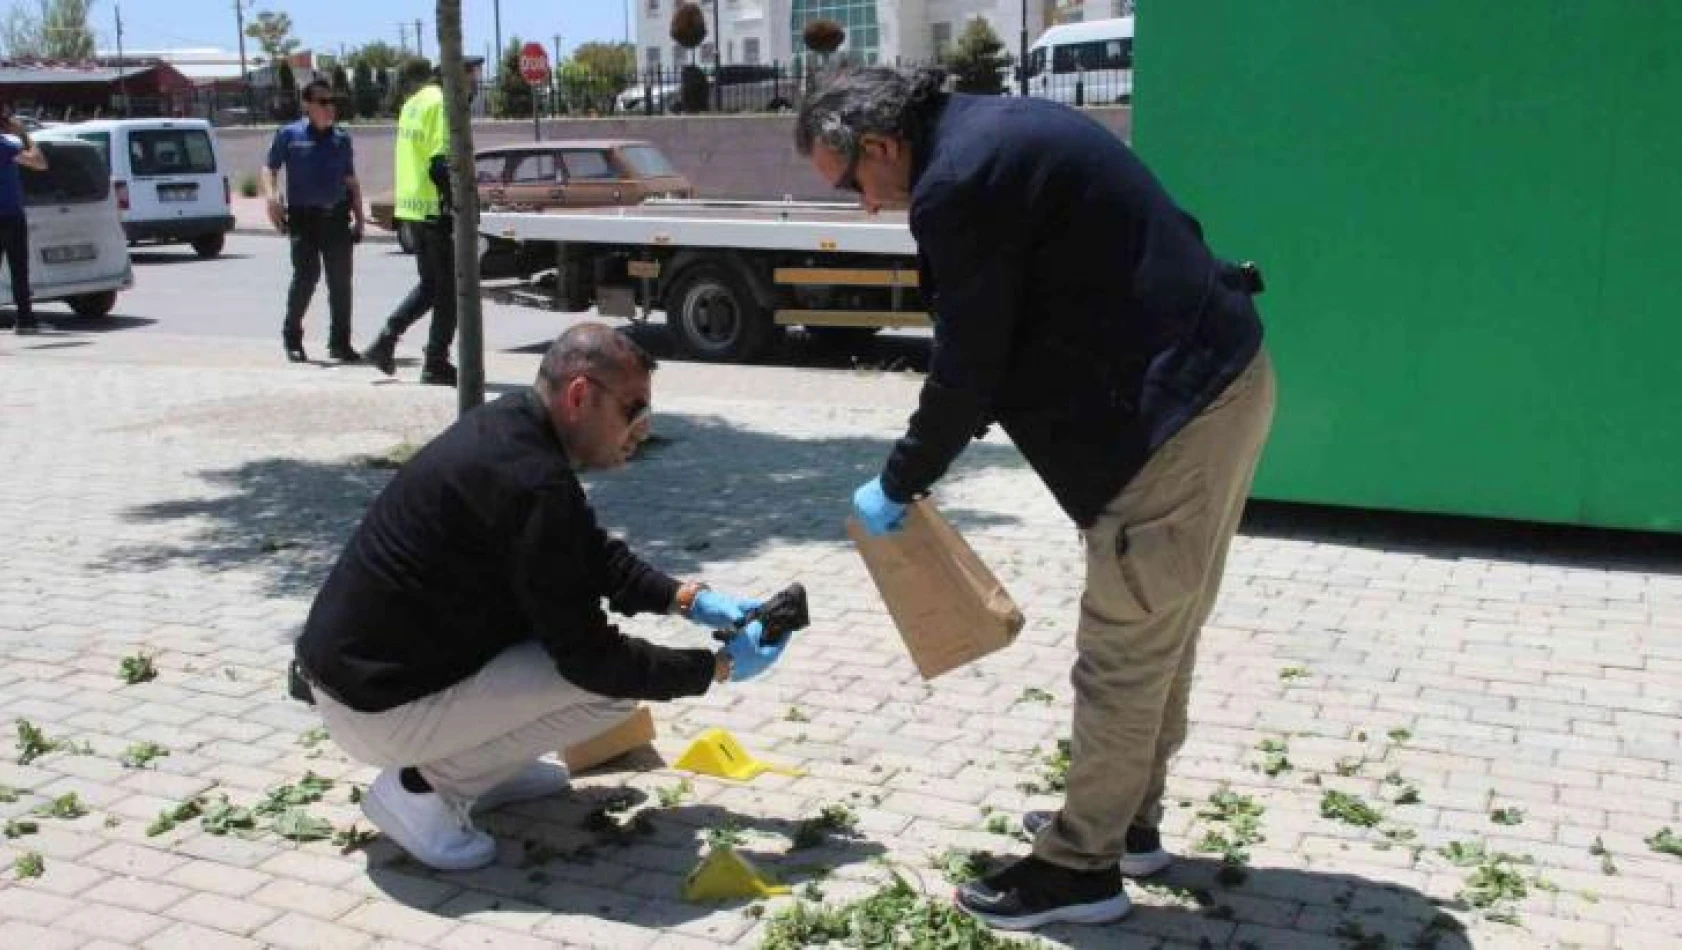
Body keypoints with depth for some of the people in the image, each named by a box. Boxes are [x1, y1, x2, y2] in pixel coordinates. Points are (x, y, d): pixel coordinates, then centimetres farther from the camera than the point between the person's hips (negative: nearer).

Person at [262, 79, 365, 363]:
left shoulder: (342, 138, 14)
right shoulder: (289, 135, 4)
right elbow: (269, 169, 5)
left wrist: (360, 216, 14)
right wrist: (272, 196, -13)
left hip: (337, 217, 4)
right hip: (303, 217, -3)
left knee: (340, 280, 2)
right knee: (306, 275, -12)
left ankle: (340, 343, 11)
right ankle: (292, 335, 6)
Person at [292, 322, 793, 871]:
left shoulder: (507, 426, 2)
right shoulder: (534, 483, -27)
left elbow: (596, 555, 15)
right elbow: (589, 658, -21)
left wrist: (690, 600, 4)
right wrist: (719, 668, -11)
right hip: (376, 708, -9)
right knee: (613, 686, -10)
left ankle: (470, 767, 16)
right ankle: (422, 786, -4)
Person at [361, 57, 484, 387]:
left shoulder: (415, 101, 17)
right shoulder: (444, 104, -13)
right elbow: (441, 164, -21)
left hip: (412, 208, 9)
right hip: (436, 209, -9)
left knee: (430, 284, 19)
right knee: (449, 288, 1)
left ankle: (384, 343, 13)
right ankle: (436, 364, 4)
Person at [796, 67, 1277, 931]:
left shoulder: (956, 182, -17)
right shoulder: (996, 132, 14)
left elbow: (966, 365, -13)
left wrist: (897, 485, 2)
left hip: (1175, 410, -10)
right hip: (1219, 377, 10)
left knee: (1122, 651, 1)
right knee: (1159, 634, 19)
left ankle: (1081, 862, 14)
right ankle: (1125, 819, 34)